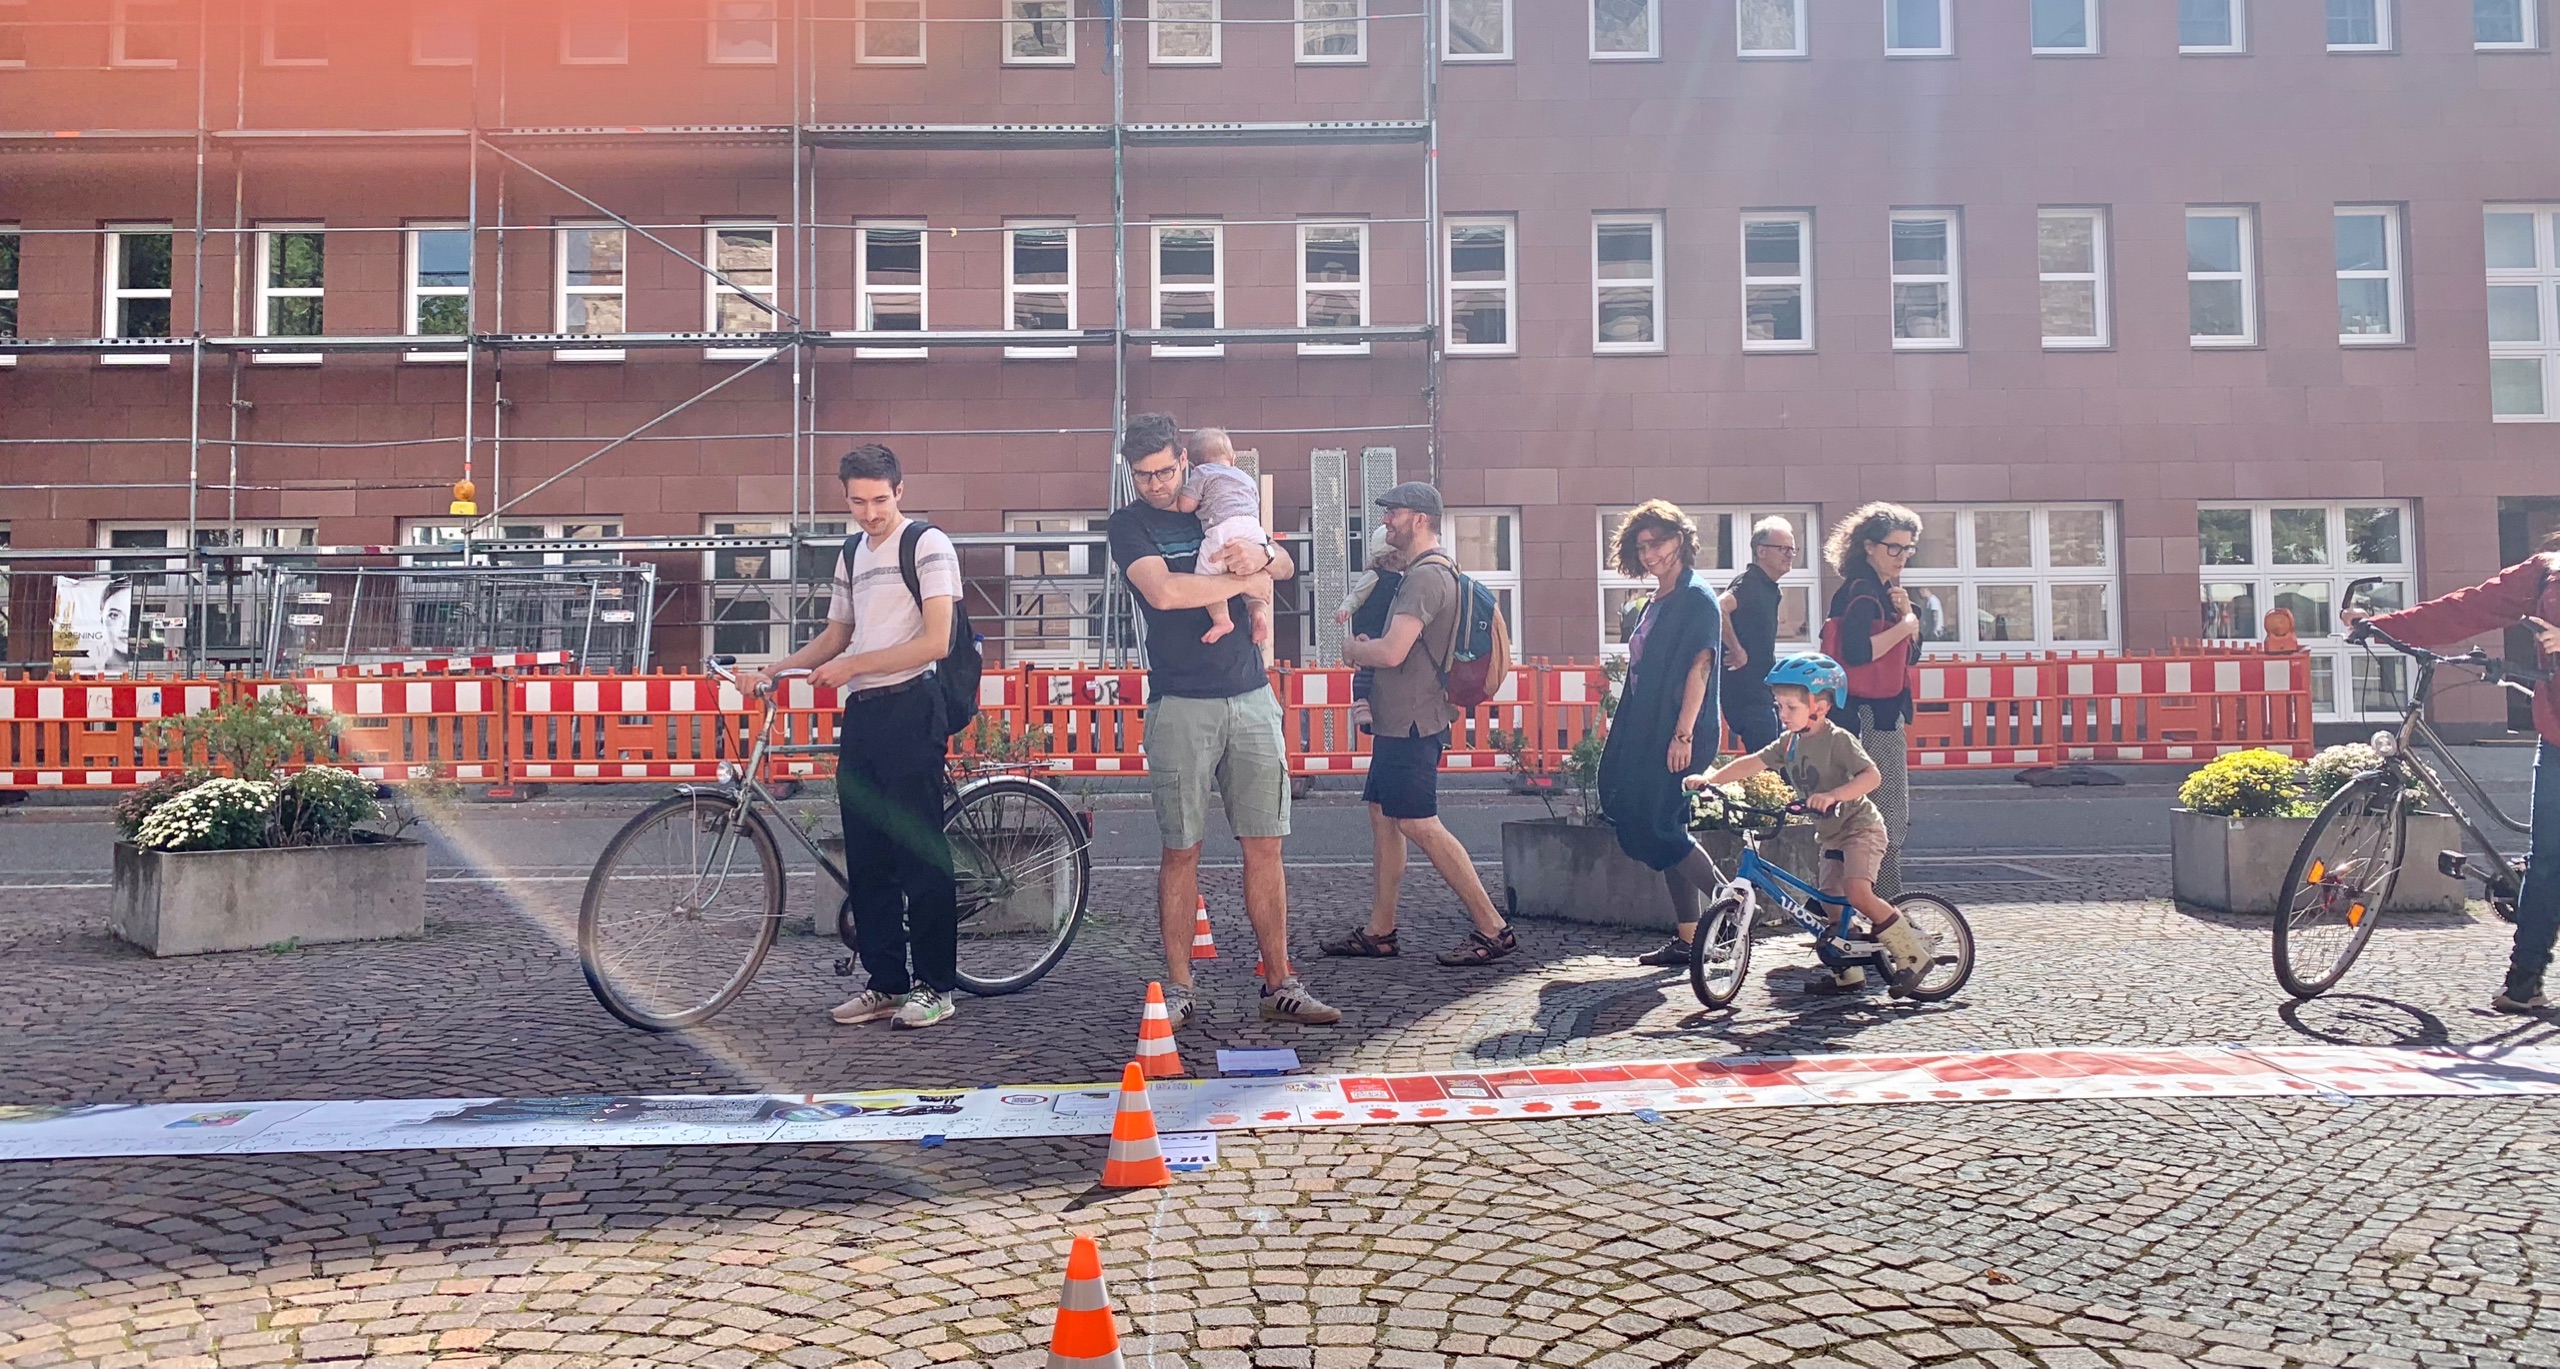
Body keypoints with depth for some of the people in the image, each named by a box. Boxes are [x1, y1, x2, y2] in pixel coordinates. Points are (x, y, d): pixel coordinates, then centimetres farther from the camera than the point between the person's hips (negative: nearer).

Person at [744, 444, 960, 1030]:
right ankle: (888, 984, 17)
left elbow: (936, 642, -14)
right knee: (866, 856, 8)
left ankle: (937, 986, 4)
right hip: (861, 715, 8)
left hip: (910, 709, -7)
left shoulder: (929, 546, -5)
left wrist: (852, 666, -14)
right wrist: (771, 672, 14)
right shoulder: (850, 558, 18)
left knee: (920, 850, -5)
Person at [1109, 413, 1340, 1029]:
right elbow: (1164, 591, -17)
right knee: (1181, 850, 0)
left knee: (1264, 846, 4)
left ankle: (1280, 985, 10)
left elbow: (1285, 565, 15)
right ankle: (1178, 989, 10)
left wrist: (1260, 555, -8)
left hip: (1251, 698, 4)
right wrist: (1243, 580, -8)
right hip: (1181, 706, -4)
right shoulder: (1130, 524, 1)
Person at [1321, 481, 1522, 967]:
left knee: (1418, 824, -9)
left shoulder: (1427, 576, -16)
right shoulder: (1423, 572, 18)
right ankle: (1379, 932, 18)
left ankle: (1493, 929, -5)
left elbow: (1392, 652, -25)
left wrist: (1354, 650, -6)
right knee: (1383, 816, 12)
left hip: (1412, 722, -11)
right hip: (1399, 720, 11)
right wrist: (1365, 650, 11)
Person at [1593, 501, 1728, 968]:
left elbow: (1700, 666, -17)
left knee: (1657, 831, -10)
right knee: (1662, 833, 8)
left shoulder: (1697, 598, -9)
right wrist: (1620, 731, 20)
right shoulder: (1654, 603, 16)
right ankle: (1686, 938, 14)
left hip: (1676, 738, -9)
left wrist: (1683, 735, -22)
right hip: (1644, 736, 9)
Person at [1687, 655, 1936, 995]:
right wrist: (1709, 779, -11)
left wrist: (1833, 795, -44)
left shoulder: (1838, 740, -19)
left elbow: (1872, 775, -30)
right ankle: (1848, 974, 18)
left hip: (1860, 826, -8)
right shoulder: (1789, 742, 3)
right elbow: (1753, 763, 0)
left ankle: (1915, 951, -10)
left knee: (1857, 893, -24)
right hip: (1830, 834, 8)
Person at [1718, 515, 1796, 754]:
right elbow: (1719, 607, -35)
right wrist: (1736, 650, -28)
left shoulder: (1767, 588, 17)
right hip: (1748, 695, -10)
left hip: (1761, 692, 10)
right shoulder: (1750, 583, -14)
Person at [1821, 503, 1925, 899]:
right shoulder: (1861, 592, -14)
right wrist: (1904, 624, -18)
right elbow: (1856, 651, -29)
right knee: (1888, 822, -9)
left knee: (1893, 820, 15)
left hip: (1885, 715, 11)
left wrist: (1906, 613, -3)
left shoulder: (1883, 591, 16)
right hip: (1869, 717, -11)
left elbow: (1909, 655, 13)